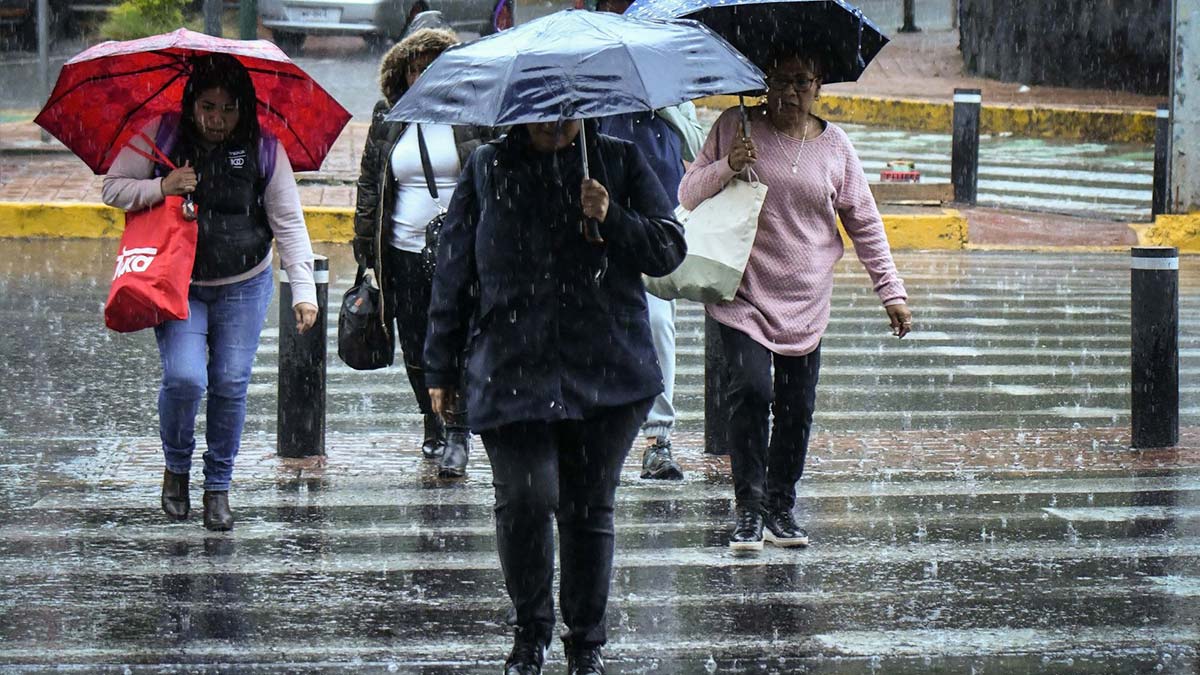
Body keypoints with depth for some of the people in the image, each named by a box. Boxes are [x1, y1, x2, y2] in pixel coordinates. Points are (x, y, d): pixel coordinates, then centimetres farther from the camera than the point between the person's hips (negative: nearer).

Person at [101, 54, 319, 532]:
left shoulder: (263, 149, -4)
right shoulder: (161, 136, -5)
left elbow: (288, 223, -2)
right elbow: (112, 188, 1)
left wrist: (303, 290, -10)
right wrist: (160, 188, -17)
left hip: (243, 287, 1)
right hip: (177, 287, -1)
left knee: (230, 386, -1)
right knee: (184, 378, -17)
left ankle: (218, 488, 17)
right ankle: (176, 467, 11)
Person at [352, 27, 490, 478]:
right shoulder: (388, 119, 9)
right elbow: (369, 183, 14)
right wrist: (366, 246, 10)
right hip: (405, 251, 3)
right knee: (415, 348, 8)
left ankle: (457, 433, -2)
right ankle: (432, 426, 26)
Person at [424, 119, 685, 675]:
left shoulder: (619, 163, 10)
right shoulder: (487, 169, 11)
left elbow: (669, 249, 7)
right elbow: (453, 270, 12)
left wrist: (613, 220, -12)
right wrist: (441, 369, 11)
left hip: (607, 373, 1)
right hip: (511, 374, -1)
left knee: (590, 507, 4)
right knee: (525, 499, -14)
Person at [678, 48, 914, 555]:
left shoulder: (834, 146, 7)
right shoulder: (735, 128, 1)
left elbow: (864, 223, 12)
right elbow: (688, 195, 5)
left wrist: (891, 292, 8)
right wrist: (727, 167, -15)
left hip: (806, 301, 3)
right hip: (744, 294, -3)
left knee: (797, 406, 2)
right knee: (750, 390, -17)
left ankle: (781, 509, 15)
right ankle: (749, 509, -10)